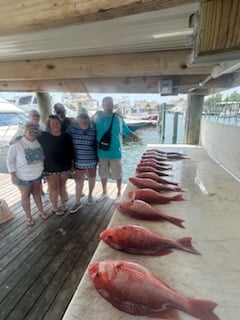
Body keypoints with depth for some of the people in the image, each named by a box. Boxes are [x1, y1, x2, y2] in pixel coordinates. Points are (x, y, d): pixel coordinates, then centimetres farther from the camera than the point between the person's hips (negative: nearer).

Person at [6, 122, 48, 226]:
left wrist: (44, 169, 8)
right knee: (25, 195, 13)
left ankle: (41, 211, 38)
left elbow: (43, 156, 6)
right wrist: (13, 175, -14)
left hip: (38, 174, 3)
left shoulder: (39, 142, -8)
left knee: (37, 193, 20)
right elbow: (10, 160, -12)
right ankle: (28, 216, 29)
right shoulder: (16, 144, -19)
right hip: (23, 177, -3)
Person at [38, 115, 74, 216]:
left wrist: (71, 165, 6)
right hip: (50, 168, -2)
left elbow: (71, 152, 4)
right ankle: (55, 207, 24)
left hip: (65, 167, 2)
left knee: (62, 186, 15)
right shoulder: (43, 137, -7)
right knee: (54, 188, 6)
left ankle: (63, 205, 32)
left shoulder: (66, 136, -2)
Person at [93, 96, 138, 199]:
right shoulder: (97, 117, 0)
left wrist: (134, 136, -18)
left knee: (117, 174, 8)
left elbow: (126, 131, -2)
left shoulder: (118, 118, -5)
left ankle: (119, 193, 31)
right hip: (102, 152, 2)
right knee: (103, 174, 17)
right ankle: (104, 192, 39)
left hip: (115, 152, -2)